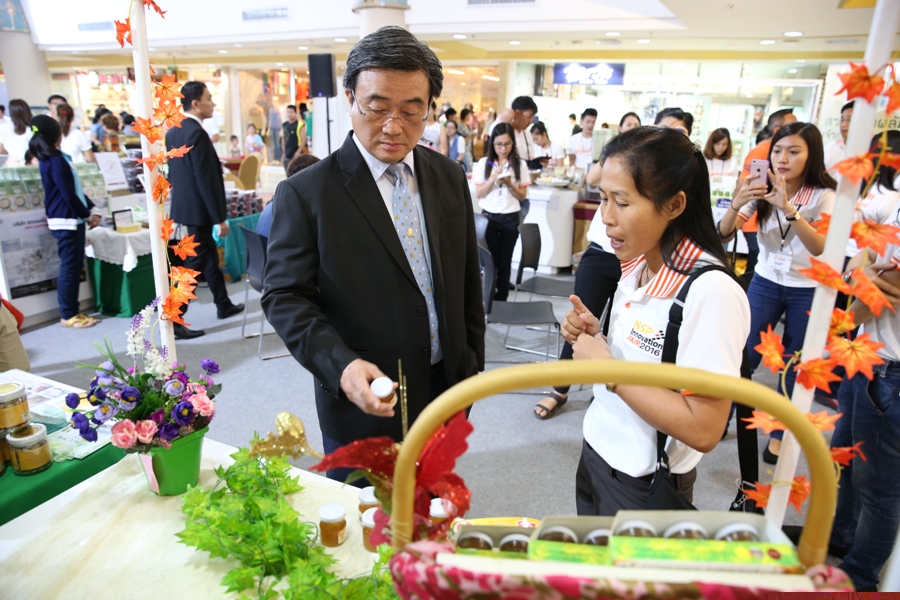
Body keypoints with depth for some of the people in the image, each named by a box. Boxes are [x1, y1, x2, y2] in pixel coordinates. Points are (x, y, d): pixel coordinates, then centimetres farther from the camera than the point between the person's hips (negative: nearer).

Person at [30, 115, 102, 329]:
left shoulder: (52, 158, 15)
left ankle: (71, 311, 18)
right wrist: (87, 215, -6)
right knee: (70, 268, -4)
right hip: (65, 220, -9)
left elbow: (74, 189, 19)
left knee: (74, 267, 12)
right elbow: (68, 194, -15)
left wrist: (90, 208, 13)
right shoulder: (55, 160, -14)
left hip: (71, 219, 9)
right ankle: (68, 315, 2)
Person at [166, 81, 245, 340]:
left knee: (210, 256, 20)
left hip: (184, 204, 10)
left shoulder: (173, 132, 10)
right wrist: (220, 218, -18)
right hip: (198, 209, -10)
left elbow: (173, 173, 16)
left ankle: (223, 305, 34)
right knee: (194, 263, -3)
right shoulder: (197, 133, -19)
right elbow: (206, 180, -21)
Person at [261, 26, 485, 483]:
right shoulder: (304, 194, -13)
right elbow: (284, 297, -12)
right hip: (361, 410, -4)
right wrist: (341, 365, -27)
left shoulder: (449, 178, 2)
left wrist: (472, 365, 9)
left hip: (446, 395, 5)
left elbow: (467, 282, 8)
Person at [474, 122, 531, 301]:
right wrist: (493, 179, -17)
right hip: (488, 217, 0)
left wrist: (510, 184, -16)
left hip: (511, 219, 1)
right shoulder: (484, 163, -1)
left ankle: (501, 301, 17)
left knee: (505, 262, 7)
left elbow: (522, 196, 1)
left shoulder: (520, 164, 0)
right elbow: (479, 194, -3)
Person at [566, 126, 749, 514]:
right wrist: (596, 337, -7)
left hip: (643, 487, -7)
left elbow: (703, 430, -26)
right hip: (595, 454, 7)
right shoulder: (634, 266, -2)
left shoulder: (710, 291, -25)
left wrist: (606, 365, -24)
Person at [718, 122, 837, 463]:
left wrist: (788, 208, -41)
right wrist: (737, 203, -35)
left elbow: (820, 248, -29)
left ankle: (778, 434, 24)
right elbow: (724, 235, -16)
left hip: (808, 291, -1)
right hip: (766, 283, 1)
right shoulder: (763, 191, -7)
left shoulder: (823, 196, -13)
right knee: (744, 356, -1)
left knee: (793, 366, 8)